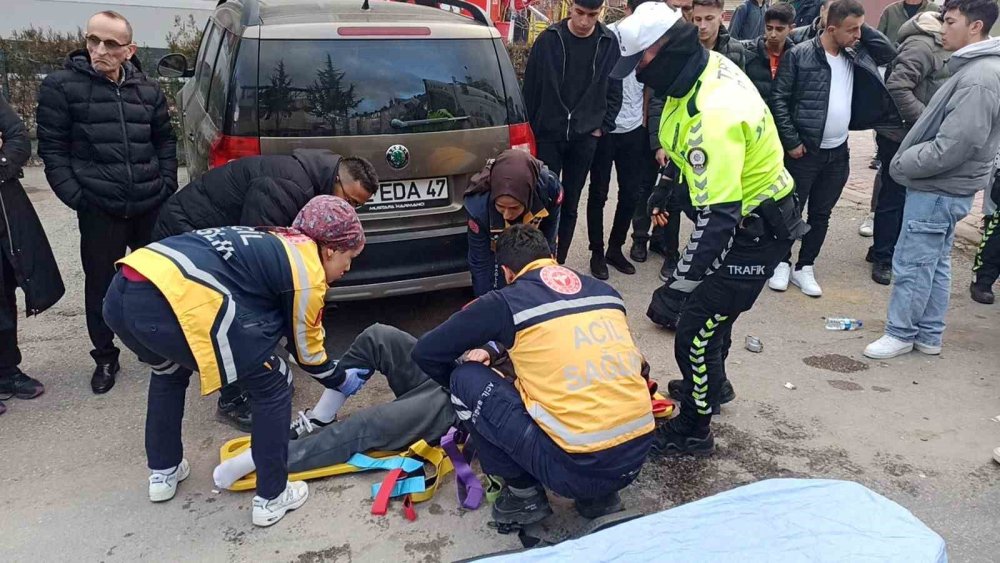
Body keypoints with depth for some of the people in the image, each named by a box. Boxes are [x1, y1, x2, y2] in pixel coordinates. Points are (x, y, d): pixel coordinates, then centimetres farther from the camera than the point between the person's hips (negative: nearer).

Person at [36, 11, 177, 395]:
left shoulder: (149, 90, 6)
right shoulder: (61, 86, -4)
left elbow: (165, 142, 15)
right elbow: (52, 148, -3)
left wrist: (168, 185, 5)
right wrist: (75, 196, -10)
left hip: (152, 206, 3)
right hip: (99, 210, -3)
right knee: (100, 284, 6)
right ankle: (105, 358, 24)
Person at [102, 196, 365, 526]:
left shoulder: (274, 243, 30)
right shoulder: (308, 272, 8)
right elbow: (305, 348, 18)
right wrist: (341, 381, 37)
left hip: (121, 293, 9)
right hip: (176, 302, -9)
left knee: (169, 371, 39)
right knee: (272, 386, 11)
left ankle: (162, 473, 48)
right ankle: (271, 498, 21)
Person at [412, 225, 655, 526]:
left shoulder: (508, 302, -2)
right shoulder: (604, 290, 13)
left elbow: (426, 352, 6)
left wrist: (458, 383, 27)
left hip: (578, 468, -6)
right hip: (637, 455, 6)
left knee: (467, 379, 6)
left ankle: (524, 494, 14)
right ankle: (600, 495, 21)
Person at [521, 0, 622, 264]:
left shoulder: (608, 42, 0)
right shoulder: (549, 39, -5)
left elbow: (614, 91, 6)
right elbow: (530, 87, -1)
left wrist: (601, 126, 0)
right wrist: (532, 129, 0)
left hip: (585, 138, 2)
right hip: (548, 135, -1)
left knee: (570, 205, 9)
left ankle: (559, 261, 20)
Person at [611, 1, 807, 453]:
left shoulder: (714, 116, -36)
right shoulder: (711, 64, -5)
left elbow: (719, 217, -38)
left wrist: (679, 285, -37)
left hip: (754, 231, -10)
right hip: (742, 211, 10)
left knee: (696, 327, -1)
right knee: (708, 306, 27)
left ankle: (693, 429, 18)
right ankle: (709, 384, 51)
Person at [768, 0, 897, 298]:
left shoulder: (855, 56, 7)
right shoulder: (801, 54, -9)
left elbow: (890, 53, 10)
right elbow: (778, 98, -10)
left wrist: (864, 30, 0)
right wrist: (791, 141, -12)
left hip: (838, 153, 5)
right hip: (804, 150, -5)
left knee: (821, 214, 11)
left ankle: (804, 268, 22)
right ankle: (782, 262, 22)